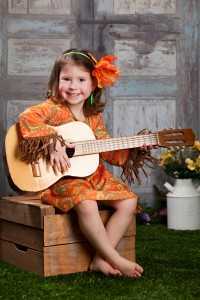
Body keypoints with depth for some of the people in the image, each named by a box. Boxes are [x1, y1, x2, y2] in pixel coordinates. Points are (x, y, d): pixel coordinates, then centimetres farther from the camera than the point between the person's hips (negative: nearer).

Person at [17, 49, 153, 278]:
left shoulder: (94, 116, 11)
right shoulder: (53, 108, -8)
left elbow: (107, 150, 15)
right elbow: (27, 118, -27)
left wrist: (134, 150, 2)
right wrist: (53, 145, -32)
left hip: (94, 176, 7)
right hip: (62, 179, -7)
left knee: (129, 201, -5)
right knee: (87, 205, -34)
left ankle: (100, 259, -6)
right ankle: (117, 261, -18)